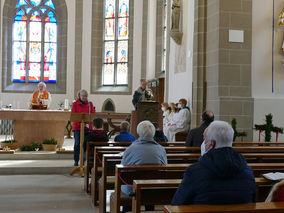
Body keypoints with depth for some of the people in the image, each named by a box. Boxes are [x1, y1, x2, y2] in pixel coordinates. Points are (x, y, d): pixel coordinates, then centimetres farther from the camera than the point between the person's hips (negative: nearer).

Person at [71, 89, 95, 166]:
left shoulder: (90, 104, 11)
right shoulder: (75, 104, 3)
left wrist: (88, 123, -12)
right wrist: (81, 122, -16)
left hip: (88, 127, 2)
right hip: (77, 127, -2)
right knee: (77, 144, -2)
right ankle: (76, 161, 8)